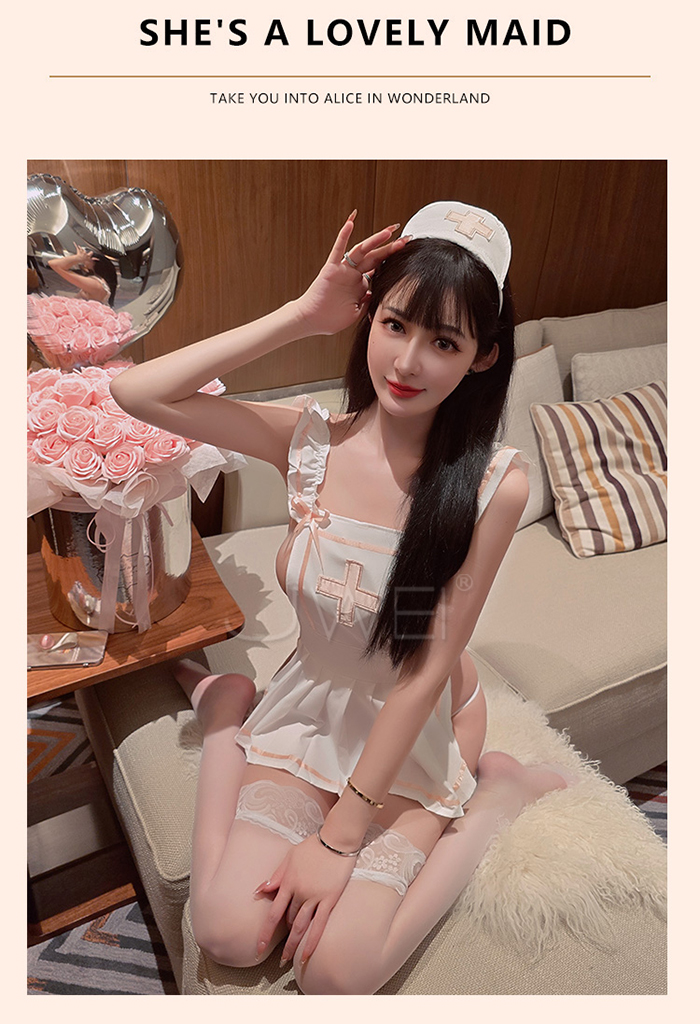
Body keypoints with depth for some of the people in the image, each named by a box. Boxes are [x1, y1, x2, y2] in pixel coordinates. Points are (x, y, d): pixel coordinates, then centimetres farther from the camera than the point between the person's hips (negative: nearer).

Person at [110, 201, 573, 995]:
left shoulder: (493, 484, -22)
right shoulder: (312, 439, -14)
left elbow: (426, 671, -20)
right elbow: (135, 393, -19)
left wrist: (338, 837, -15)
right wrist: (302, 315, -22)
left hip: (419, 727, -2)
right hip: (312, 702, 2)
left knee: (332, 973, -9)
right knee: (228, 934, -8)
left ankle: (500, 790, 10)